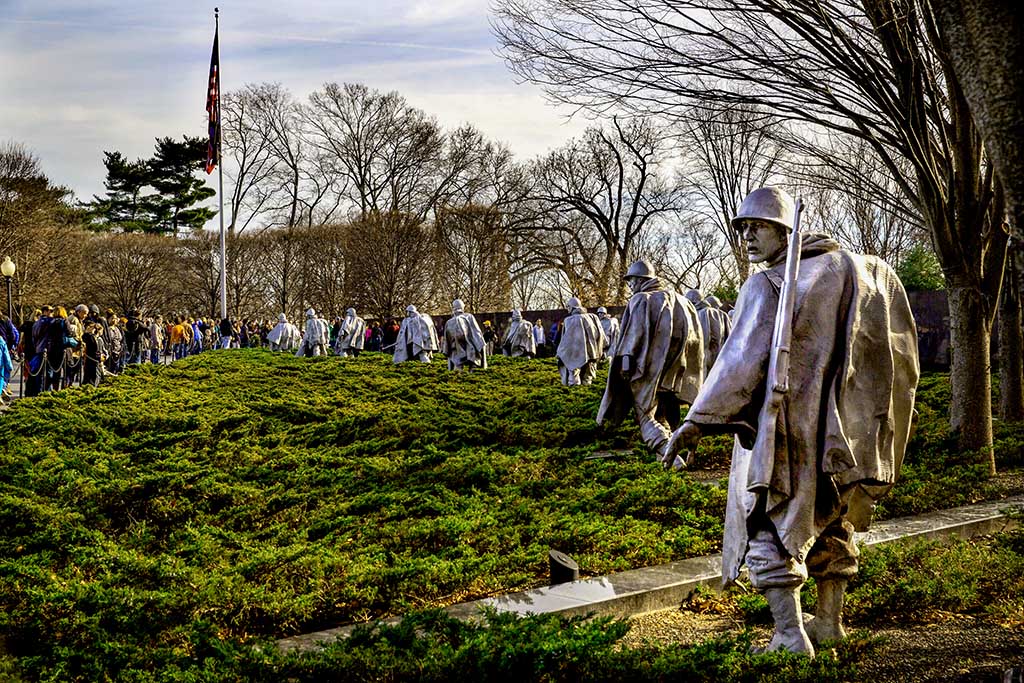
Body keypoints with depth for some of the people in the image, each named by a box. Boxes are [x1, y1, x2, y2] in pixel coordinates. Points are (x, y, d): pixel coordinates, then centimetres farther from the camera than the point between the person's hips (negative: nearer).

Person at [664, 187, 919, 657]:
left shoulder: (766, 286, -13)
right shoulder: (845, 269, 9)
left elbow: (742, 360, -19)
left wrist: (695, 422, -19)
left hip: (784, 430, -7)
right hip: (838, 428, 8)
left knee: (770, 533, -2)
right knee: (831, 525, 20)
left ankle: (790, 636, -8)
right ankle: (829, 621, 29)